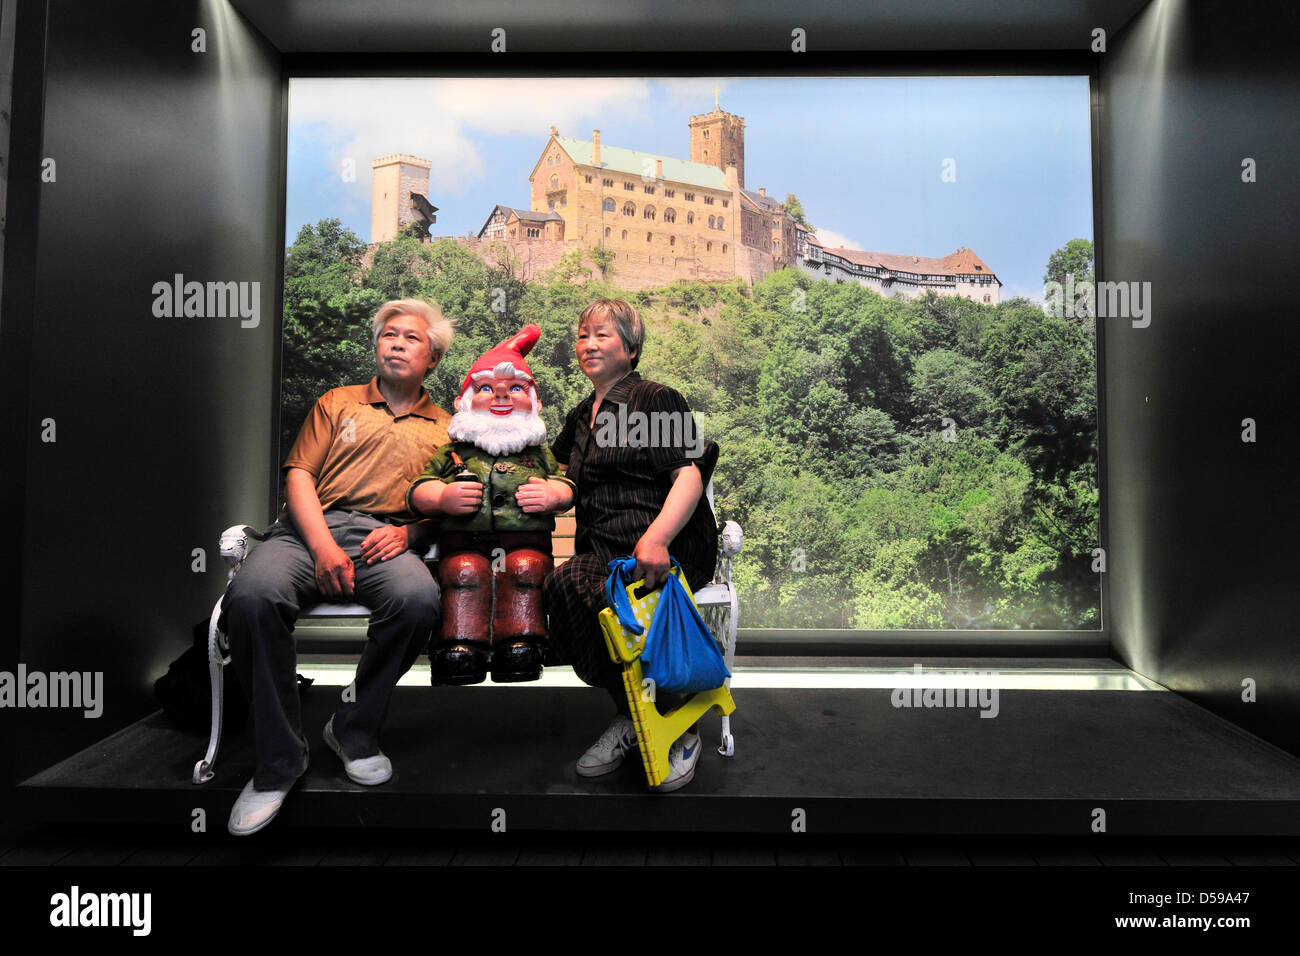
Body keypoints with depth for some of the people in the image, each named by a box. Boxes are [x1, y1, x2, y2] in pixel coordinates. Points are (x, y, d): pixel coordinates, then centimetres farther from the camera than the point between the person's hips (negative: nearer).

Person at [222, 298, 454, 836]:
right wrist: (322, 546, -9)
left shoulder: (444, 429, 22)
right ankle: (279, 761, -16)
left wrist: (408, 531, -9)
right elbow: (299, 474, 9)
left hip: (386, 539, 0)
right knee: (251, 595, -32)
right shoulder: (337, 403, 22)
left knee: (418, 599, -36)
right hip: (311, 528, 1)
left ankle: (354, 731, -10)